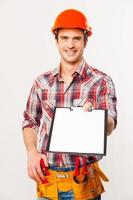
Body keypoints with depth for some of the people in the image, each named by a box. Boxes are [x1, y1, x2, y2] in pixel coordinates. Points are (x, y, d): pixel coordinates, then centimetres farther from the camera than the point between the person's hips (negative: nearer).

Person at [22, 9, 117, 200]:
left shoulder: (101, 81, -6)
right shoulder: (42, 82, 3)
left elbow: (110, 125, -15)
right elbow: (30, 122, 11)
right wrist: (32, 152, -6)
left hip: (84, 179, -2)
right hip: (46, 178, 2)